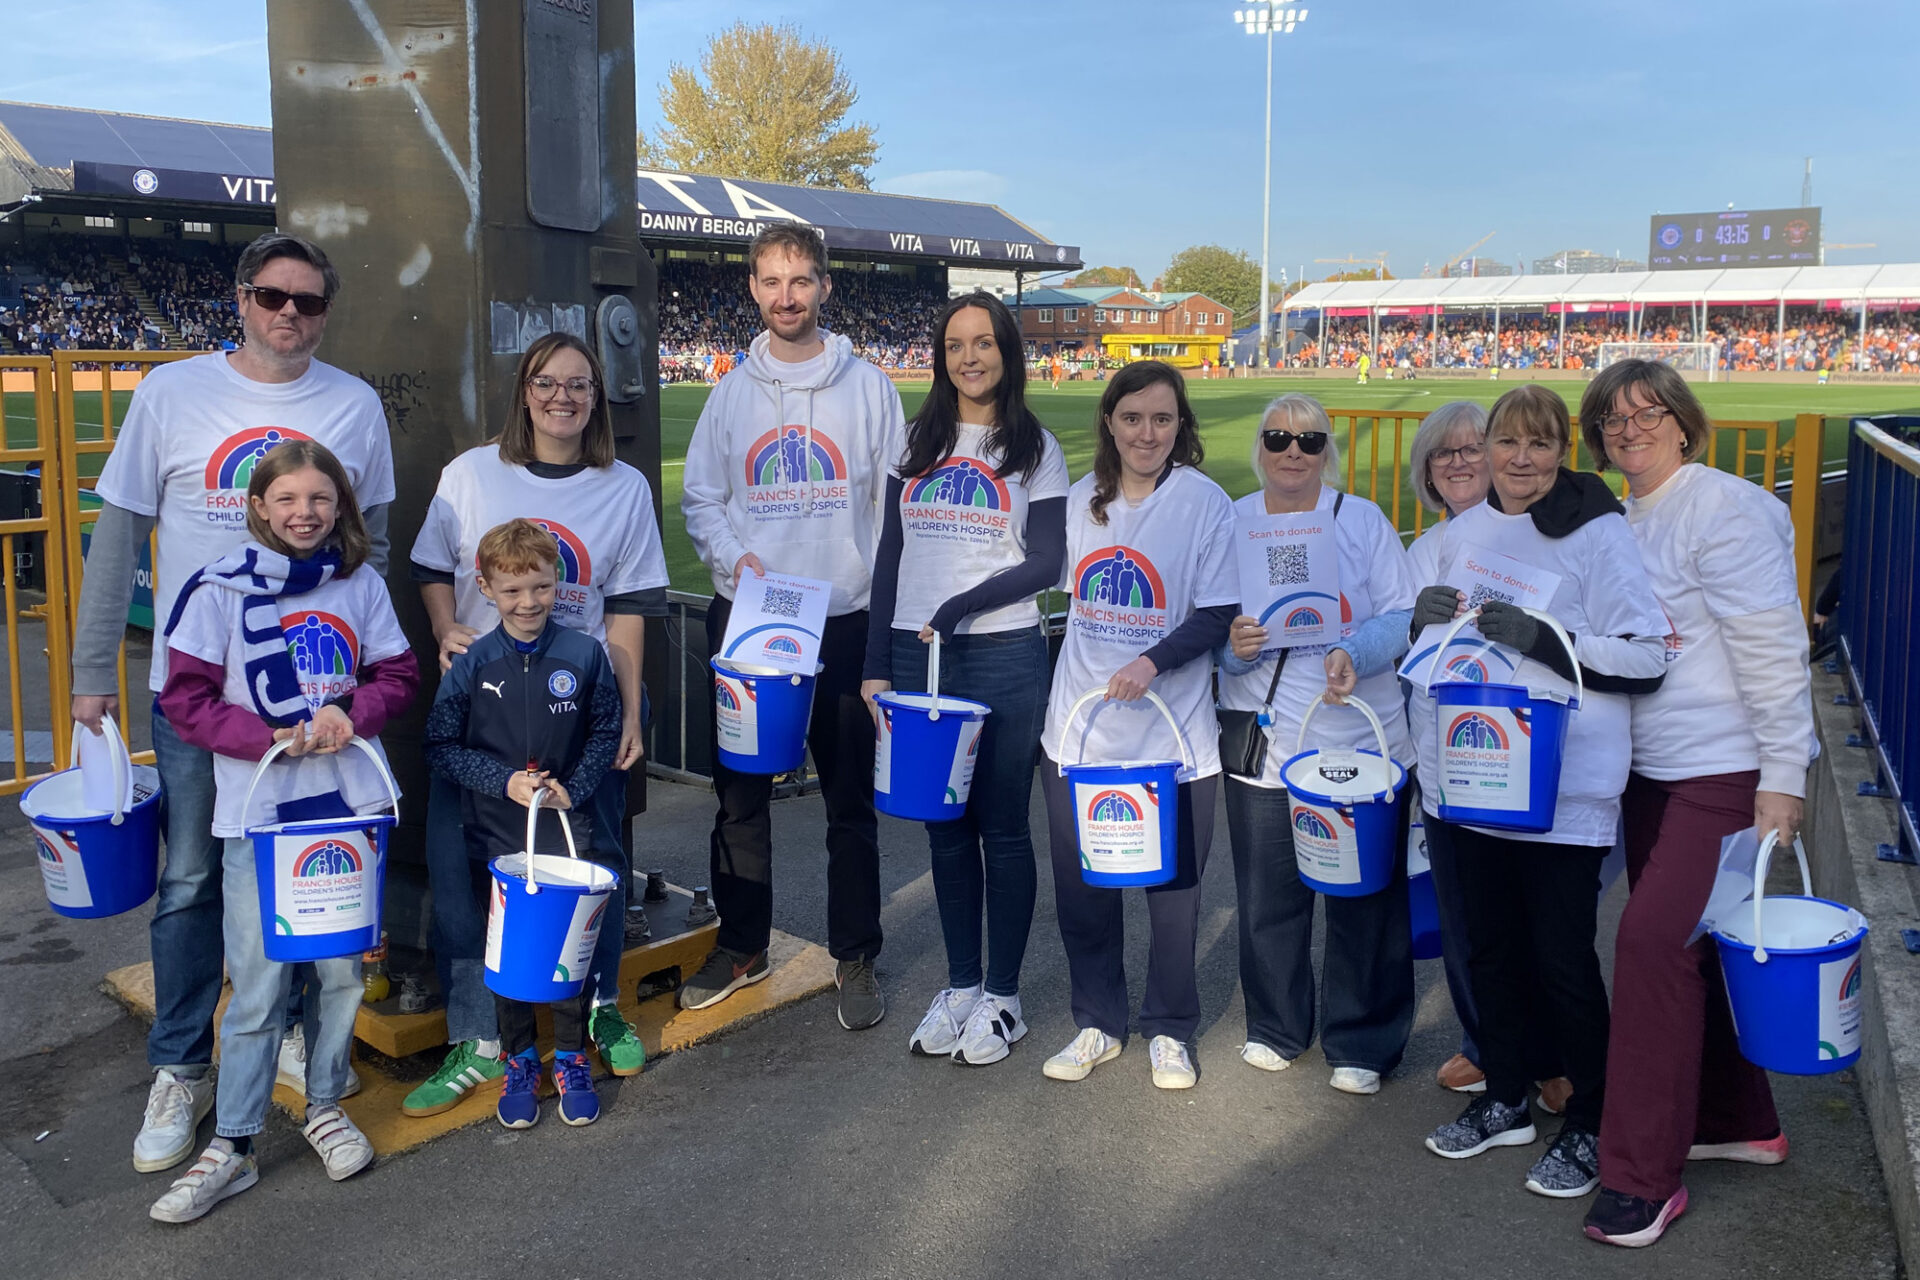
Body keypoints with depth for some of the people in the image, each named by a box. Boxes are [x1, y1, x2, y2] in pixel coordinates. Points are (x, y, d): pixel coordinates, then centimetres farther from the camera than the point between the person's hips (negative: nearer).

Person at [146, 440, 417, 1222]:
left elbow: (397, 675, 9)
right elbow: (185, 698, -4)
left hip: (348, 803, 3)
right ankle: (232, 1147, 14)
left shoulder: (361, 585, 4)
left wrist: (352, 713, -11)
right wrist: (271, 738, -16)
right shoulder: (220, 589, -5)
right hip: (256, 812, -3)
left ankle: (325, 1108, 32)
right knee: (257, 984, 0)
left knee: (341, 969, 12)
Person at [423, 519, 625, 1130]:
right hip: (496, 834, 0)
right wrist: (505, 781, -13)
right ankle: (518, 1062, 27)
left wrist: (571, 788, -8)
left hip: (569, 827, 0)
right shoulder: (472, 665, -5)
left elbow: (606, 733, 5)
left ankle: (571, 1058, 23)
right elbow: (440, 748, -2)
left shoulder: (584, 654, -4)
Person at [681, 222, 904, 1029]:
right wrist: (734, 556, -9)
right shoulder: (733, 392, 8)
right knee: (739, 794, 10)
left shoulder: (867, 386, 3)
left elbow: (897, 501, 2)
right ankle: (742, 946, 26)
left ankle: (856, 958, 18)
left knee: (850, 800, 5)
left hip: (844, 622, -2)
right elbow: (700, 498, 10)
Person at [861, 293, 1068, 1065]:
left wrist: (960, 607, -17)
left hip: (1003, 658, -3)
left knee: (1002, 826, 4)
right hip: (916, 658, 3)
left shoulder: (1034, 448, 2)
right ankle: (961, 984, 24)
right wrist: (877, 665, 3)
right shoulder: (917, 442, 10)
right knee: (945, 827, 11)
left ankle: (1002, 997, 17)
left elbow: (1045, 565, -5)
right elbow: (890, 557, 9)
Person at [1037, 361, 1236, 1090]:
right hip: (1079, 733, 4)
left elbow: (1217, 614, -10)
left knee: (1173, 892, 7)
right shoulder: (1080, 502, 7)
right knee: (1081, 889, 10)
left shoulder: (1206, 503, -7)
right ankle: (1097, 1023, 29)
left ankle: (1168, 1030, 27)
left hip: (1171, 736, -4)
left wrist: (1152, 662, -24)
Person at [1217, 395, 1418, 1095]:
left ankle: (1362, 1044, 23)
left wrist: (1355, 655, -23)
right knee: (1268, 901, 8)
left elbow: (1403, 616, -4)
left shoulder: (1362, 519, 1)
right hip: (1263, 746, 1)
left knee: (1363, 902, 5)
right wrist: (1230, 644, -17)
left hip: (1362, 746, -1)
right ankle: (1275, 1028, 31)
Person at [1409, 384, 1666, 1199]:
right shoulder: (1462, 534, 10)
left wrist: (1542, 638, -23)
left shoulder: (1598, 535, -10)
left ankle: (1591, 1128, 20)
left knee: (1563, 960, 1)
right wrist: (1425, 619, -1)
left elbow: (1648, 658, -14)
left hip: (1564, 784, -6)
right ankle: (1504, 1101, 34)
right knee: (1489, 946, 16)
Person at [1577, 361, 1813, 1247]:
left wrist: (1782, 778, -17)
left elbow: (1773, 648, -16)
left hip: (1725, 774, -8)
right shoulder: (1623, 524, 11)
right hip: (1653, 774, 8)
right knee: (1684, 948, 15)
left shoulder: (1723, 508, -12)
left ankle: (1643, 1176, -2)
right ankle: (1738, 1123, 34)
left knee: (1653, 942, -13)